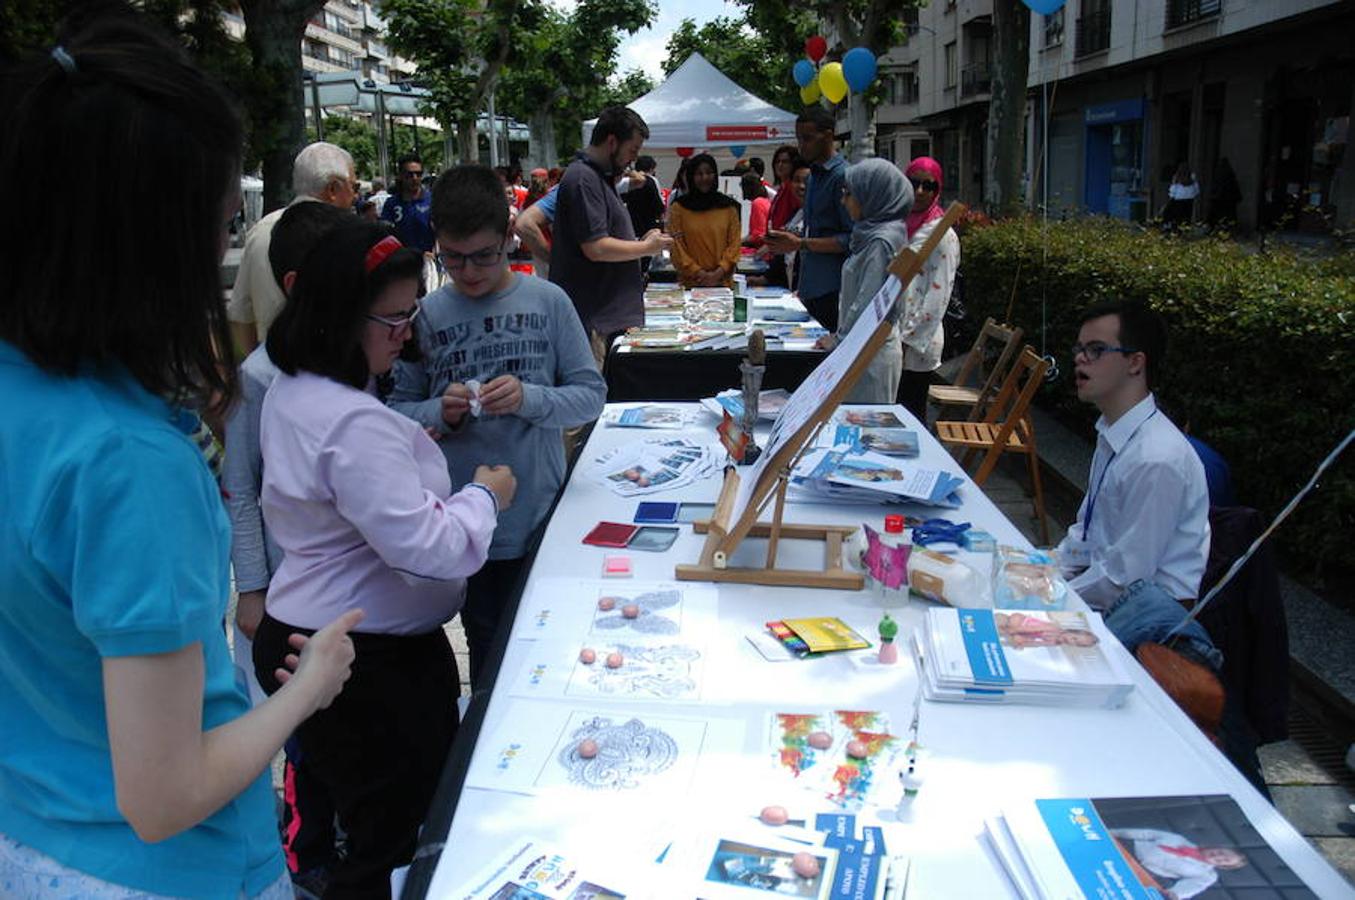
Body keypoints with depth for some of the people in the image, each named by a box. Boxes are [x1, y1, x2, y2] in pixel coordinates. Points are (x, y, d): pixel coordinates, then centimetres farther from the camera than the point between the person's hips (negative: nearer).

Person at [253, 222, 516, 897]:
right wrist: (484, 495, -11)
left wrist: (413, 448, 12)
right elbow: (427, 547, -28)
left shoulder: (293, 389, 6)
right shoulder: (355, 423, -28)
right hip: (363, 663, -11)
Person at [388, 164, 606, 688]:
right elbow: (398, 412, 2)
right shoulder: (426, 315, -1)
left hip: (543, 514, 0)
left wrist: (530, 399, -19)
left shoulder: (548, 302, -2)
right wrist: (440, 413, -18)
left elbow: (591, 395, -3)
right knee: (488, 656, 12)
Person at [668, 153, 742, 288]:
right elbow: (676, 245, -2)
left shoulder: (729, 206, 7)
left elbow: (734, 243, 4)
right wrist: (699, 273, -11)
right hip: (690, 282, -1)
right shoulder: (679, 206, 3)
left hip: (723, 281, 1)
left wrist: (719, 272, -10)